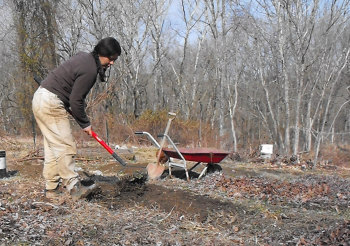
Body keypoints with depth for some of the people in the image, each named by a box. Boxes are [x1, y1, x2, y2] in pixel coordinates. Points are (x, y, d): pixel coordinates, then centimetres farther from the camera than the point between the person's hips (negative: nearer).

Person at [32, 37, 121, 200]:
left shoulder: (84, 57, 11)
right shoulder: (90, 70, -19)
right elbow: (76, 101, -18)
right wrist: (85, 124, -5)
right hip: (51, 103, -10)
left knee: (52, 146, 12)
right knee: (65, 147, -8)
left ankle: (52, 188, 18)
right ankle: (74, 187, -5)